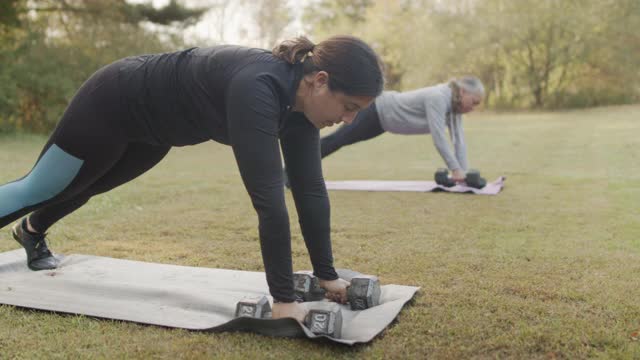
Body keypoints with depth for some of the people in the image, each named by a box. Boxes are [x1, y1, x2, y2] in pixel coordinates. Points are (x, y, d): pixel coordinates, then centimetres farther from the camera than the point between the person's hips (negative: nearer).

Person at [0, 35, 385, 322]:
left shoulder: (299, 98, -17)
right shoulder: (256, 89, -43)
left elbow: (310, 190, -14)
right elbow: (269, 197, -46)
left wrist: (327, 275, -12)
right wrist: (284, 299, -41)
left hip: (153, 127, 8)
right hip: (114, 102, -8)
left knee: (81, 189, 32)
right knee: (39, 188, 16)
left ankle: (32, 232, 62)